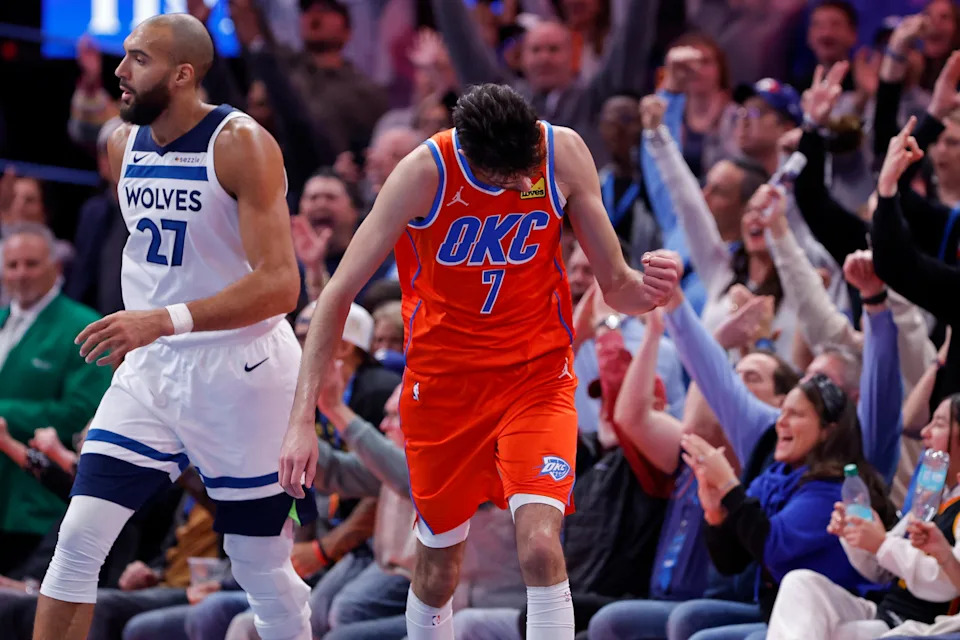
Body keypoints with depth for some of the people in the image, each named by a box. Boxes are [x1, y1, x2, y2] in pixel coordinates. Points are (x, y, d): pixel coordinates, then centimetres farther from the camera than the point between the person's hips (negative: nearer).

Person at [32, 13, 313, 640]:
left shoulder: (241, 144, -17)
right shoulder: (124, 144, 5)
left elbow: (280, 284, -24)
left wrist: (166, 320, -32)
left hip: (241, 373, -6)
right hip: (149, 370, 6)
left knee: (263, 564, 3)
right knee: (79, 538, -6)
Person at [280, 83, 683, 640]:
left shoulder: (565, 154, -14)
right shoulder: (426, 173, -20)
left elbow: (615, 285, -5)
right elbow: (340, 292, -16)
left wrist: (649, 289, -31)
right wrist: (303, 420, -23)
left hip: (537, 374, 0)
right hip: (443, 379, 0)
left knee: (540, 543, -21)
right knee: (438, 568, 9)